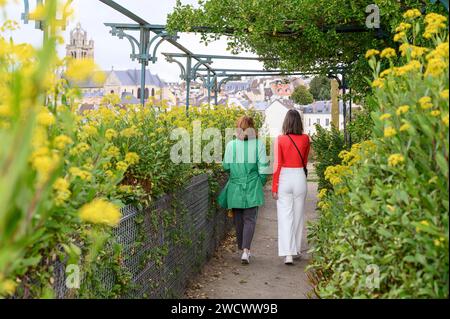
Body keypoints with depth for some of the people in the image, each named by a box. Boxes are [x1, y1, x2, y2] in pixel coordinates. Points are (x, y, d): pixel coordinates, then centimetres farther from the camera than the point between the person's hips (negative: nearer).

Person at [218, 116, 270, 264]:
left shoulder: (231, 145, -6)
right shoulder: (258, 144, -7)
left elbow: (226, 166, -1)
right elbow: (263, 168, -5)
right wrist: (261, 182, 11)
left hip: (235, 187, 1)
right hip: (253, 188, -1)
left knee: (238, 219, 15)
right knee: (250, 219, 3)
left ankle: (242, 248, 25)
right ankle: (246, 250, -11)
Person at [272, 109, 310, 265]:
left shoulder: (280, 139, -8)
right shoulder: (305, 139, -1)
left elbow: (277, 165, -7)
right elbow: (305, 161, 12)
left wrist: (274, 187, -3)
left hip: (284, 178, -2)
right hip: (300, 177, 2)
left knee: (285, 216, -1)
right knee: (298, 215, 16)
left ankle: (288, 254, -10)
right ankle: (297, 249, 28)